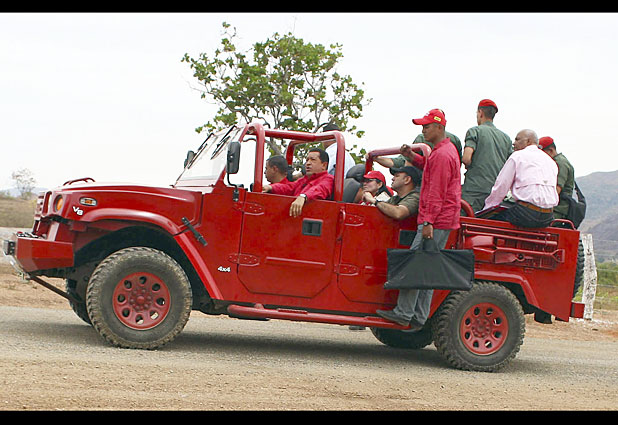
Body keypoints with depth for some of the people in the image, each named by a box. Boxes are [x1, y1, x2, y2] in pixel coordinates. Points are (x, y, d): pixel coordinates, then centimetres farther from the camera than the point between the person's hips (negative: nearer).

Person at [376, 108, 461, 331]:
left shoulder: (441, 155, -13)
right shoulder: (448, 149, 19)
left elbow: (436, 192, -18)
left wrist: (428, 221, -21)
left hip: (436, 221, -10)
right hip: (445, 220, 10)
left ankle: (403, 312, -12)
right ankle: (419, 318, 6)